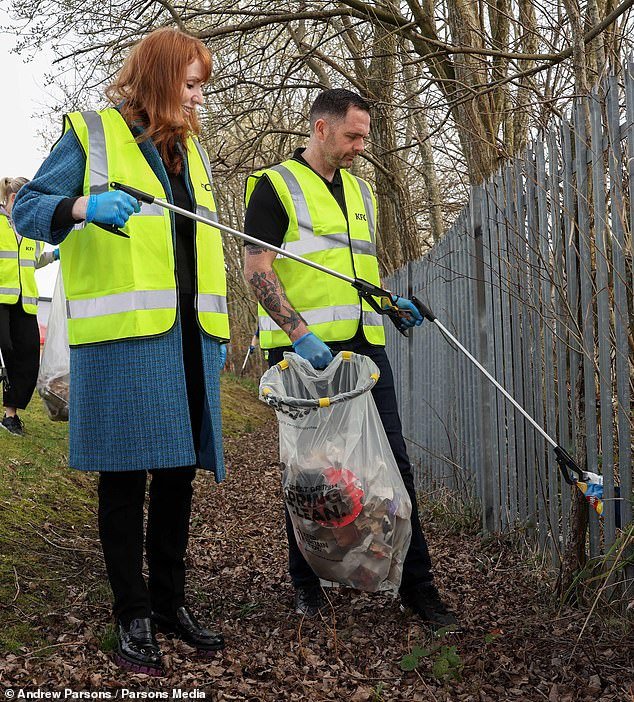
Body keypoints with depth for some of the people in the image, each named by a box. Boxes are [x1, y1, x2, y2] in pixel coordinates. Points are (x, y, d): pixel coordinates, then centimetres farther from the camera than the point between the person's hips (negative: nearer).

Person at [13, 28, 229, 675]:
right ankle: (133, 616, 11)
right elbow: (27, 207, -2)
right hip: (121, 333, -6)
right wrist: (82, 207, -23)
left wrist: (216, 330, 19)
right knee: (125, 473, -1)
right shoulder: (93, 134, 2)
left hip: (188, 334, 6)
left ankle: (169, 601, 22)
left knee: (178, 470, 9)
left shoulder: (191, 149, 22)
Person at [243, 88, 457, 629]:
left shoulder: (361, 191, 21)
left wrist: (391, 303, 8)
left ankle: (417, 584, 12)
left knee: (393, 463, 4)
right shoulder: (275, 185, -1)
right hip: (304, 349, -6)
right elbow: (257, 268, -10)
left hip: (365, 346, 6)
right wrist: (300, 333, -21)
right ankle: (307, 584, 18)